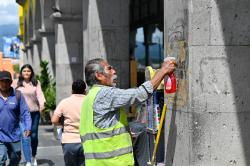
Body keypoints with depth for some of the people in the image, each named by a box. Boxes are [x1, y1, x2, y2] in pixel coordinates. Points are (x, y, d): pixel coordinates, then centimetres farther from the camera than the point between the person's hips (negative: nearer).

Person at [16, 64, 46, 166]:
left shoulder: (36, 83, 3)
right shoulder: (17, 84, 3)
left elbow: (40, 93, -8)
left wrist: (42, 103, -27)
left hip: (34, 112, 1)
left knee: (34, 135, 5)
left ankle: (34, 156, 29)